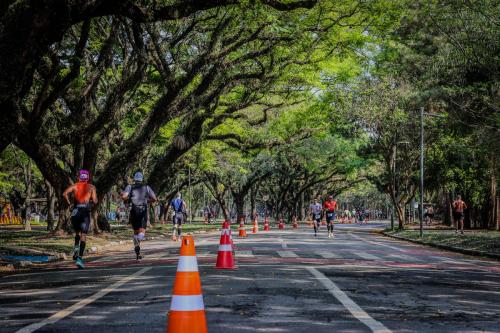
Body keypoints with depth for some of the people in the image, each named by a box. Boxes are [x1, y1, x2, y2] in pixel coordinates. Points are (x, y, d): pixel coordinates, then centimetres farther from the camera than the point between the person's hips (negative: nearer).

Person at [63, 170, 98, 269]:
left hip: (76, 210, 2)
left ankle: (76, 247, -2)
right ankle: (80, 258, -18)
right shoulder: (91, 187, 10)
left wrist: (69, 203, 8)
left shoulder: (74, 185, 13)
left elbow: (64, 193, -4)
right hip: (85, 210, -2)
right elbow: (95, 201, 3)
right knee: (83, 235, -5)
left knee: (77, 232, 24)